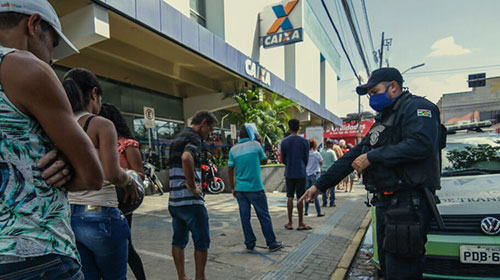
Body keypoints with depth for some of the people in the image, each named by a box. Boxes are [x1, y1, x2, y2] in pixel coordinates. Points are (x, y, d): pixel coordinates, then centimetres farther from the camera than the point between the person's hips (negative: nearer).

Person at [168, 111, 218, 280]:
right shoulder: (193, 137, -13)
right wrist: (192, 186, -23)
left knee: (179, 241, 16)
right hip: (191, 201, -9)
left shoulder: (177, 138, 17)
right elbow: (186, 158, -34)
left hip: (174, 200, 9)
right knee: (202, 241, 6)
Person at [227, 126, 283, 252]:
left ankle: (250, 244, 17)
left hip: (240, 189, 3)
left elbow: (230, 170, 3)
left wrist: (232, 188, 12)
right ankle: (272, 243, 16)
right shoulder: (255, 145, -5)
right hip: (255, 188, -3)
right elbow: (264, 161, 9)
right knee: (264, 216, 7)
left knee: (245, 217, 10)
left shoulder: (233, 149, 3)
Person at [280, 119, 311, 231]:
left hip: (289, 174, 1)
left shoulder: (284, 142, -3)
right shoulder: (304, 141, -5)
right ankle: (300, 224, 11)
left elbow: (283, 159, 4)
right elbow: (306, 158, 2)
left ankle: (290, 223, 14)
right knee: (300, 198, 4)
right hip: (301, 173, -1)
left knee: (290, 197, 8)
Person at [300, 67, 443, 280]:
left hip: (407, 206, -9)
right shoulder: (383, 119, 23)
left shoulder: (416, 107, -3)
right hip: (385, 205, 9)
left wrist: (372, 156, -16)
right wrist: (320, 184, 19)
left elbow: (421, 144, -24)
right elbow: (353, 157, 21)